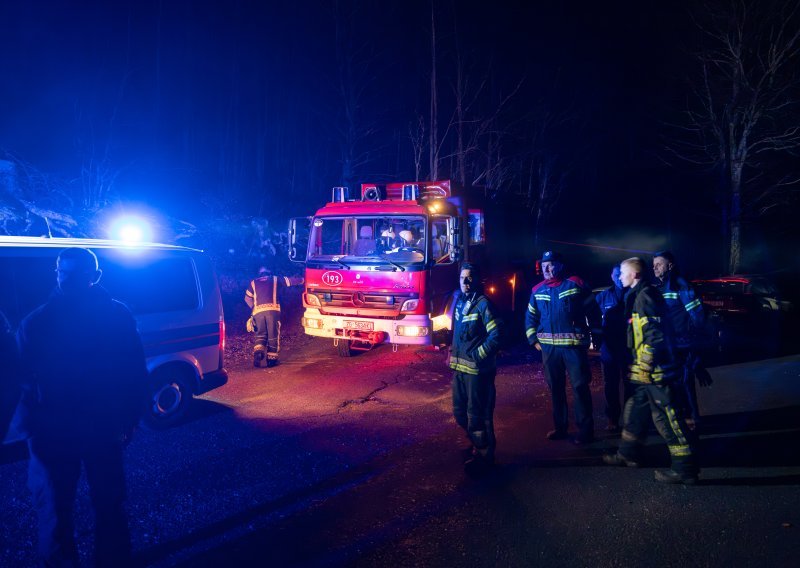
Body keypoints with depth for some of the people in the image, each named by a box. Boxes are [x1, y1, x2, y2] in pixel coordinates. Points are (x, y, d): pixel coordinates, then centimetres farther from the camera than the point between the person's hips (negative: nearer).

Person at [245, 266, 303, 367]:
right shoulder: (276, 279, 19)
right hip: (273, 309, -2)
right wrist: (302, 280, 42)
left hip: (258, 311, 2)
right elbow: (290, 281, 26)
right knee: (273, 335, 5)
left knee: (260, 334, 9)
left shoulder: (254, 283, 23)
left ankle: (258, 352, -18)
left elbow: (247, 298, 18)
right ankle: (271, 359, 4)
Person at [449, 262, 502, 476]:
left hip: (477, 369, -8)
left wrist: (477, 356, -15)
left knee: (477, 414, 1)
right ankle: (476, 442, 38)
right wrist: (454, 354, 14)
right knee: (459, 411, 17)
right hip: (459, 367, 8)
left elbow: (495, 336, -18)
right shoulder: (459, 301, 11)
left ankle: (483, 454, 17)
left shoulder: (483, 304, -12)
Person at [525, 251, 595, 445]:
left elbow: (592, 309, 2)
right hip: (549, 347, 4)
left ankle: (585, 430, 8)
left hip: (574, 345, -4)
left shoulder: (575, 284, -4)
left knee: (580, 387, -1)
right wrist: (534, 339, 8)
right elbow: (530, 317, 16)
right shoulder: (537, 290, 7)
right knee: (555, 388, 12)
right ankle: (560, 427, 25)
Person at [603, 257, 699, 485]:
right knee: (635, 410, 19)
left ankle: (685, 468, 3)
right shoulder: (639, 295, 16)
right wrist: (639, 366, 25)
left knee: (667, 416, -5)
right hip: (646, 371, 11)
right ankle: (628, 454, 32)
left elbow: (655, 333, -24)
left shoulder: (644, 295, -16)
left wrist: (646, 366, -22)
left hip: (655, 371, -11)